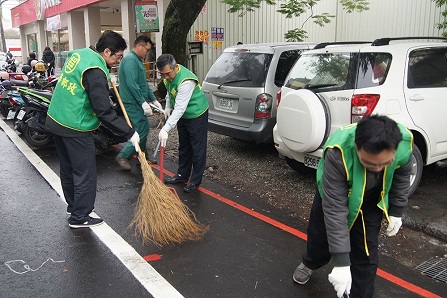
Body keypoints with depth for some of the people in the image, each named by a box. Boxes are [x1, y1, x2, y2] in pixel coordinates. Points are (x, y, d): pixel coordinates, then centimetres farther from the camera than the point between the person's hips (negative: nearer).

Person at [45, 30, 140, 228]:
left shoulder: (80, 53, 5)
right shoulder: (96, 72, -22)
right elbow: (104, 112, -23)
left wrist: (107, 80, 26)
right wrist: (129, 133, -18)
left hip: (55, 120, 10)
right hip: (75, 128, -10)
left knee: (68, 168, 20)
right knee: (85, 173, 2)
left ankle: (73, 206, 36)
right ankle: (79, 217, 12)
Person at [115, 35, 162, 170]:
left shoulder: (138, 60, 17)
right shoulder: (130, 60, -17)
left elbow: (144, 83, 21)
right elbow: (131, 84, -25)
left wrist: (154, 100, 17)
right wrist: (144, 103, -25)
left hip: (137, 103, 10)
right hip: (133, 103, -10)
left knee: (144, 128, 17)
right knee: (141, 131, -8)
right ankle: (122, 156, 3)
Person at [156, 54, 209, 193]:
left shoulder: (186, 81, -35)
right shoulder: (168, 75, -7)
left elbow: (180, 108, -39)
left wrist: (166, 129, -41)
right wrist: (168, 106, 6)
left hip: (196, 115, -9)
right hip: (182, 115, 9)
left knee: (197, 149, -1)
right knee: (183, 147, 17)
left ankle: (195, 181, 8)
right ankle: (182, 175, 30)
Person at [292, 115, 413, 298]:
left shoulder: (404, 142, -31)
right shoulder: (338, 153, -44)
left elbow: (402, 175, -7)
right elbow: (334, 209, -40)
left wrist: (396, 211, -1)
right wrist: (341, 262, -39)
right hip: (333, 193, -2)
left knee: (366, 253, -3)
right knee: (321, 236, 15)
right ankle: (309, 264, 50)